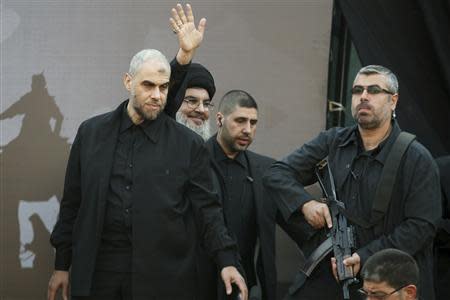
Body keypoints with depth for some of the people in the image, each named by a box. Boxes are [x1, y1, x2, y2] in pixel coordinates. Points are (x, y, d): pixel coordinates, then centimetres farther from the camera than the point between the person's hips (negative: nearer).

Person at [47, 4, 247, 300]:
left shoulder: (189, 144, 2)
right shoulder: (91, 133, 7)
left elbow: (207, 209, 1)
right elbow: (72, 204, 10)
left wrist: (227, 261, -10)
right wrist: (62, 265, 10)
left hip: (165, 276, -1)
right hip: (98, 270, 1)